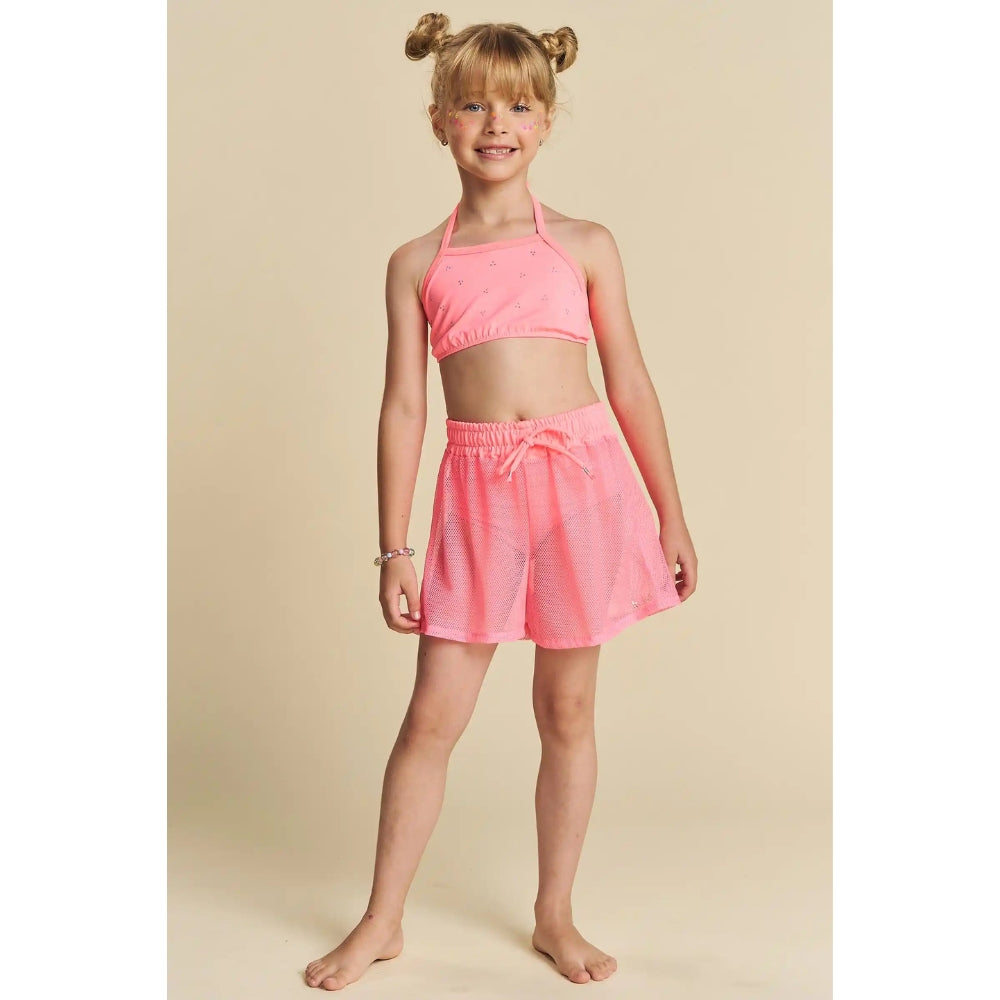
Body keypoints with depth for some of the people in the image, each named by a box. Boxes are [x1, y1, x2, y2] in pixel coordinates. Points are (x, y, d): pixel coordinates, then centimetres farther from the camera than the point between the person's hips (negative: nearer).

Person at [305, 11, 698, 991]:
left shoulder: (585, 246, 6)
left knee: (567, 709, 9)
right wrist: (393, 547, 2)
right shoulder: (416, 265, 7)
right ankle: (381, 921, 20)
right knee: (432, 714, 3)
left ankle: (555, 916, 26)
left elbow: (631, 386, 8)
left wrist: (672, 515, 9)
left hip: (582, 476, 0)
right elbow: (404, 407, 5)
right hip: (477, 488, 0)